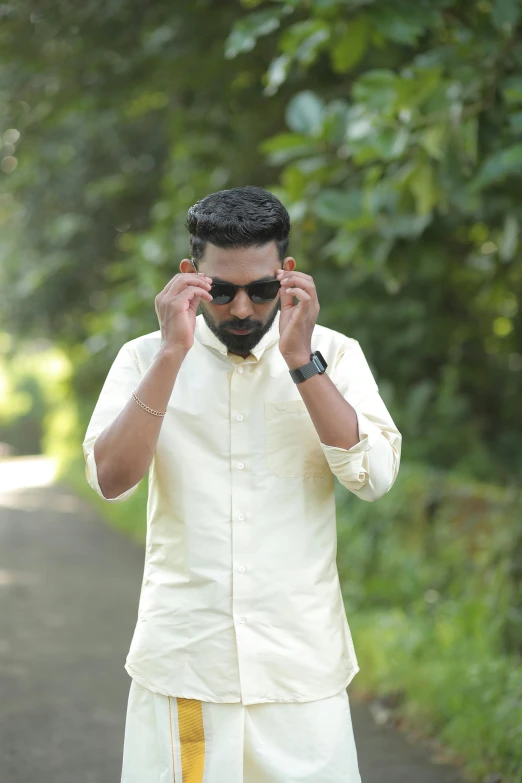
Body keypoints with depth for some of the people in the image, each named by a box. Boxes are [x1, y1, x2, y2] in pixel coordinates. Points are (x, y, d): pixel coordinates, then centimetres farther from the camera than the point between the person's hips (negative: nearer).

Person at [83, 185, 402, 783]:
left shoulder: (334, 355, 3)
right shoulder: (146, 358, 3)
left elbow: (375, 477, -11)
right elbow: (110, 480, -11)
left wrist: (301, 360, -17)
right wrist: (173, 352, -17)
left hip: (302, 668, 0)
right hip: (180, 665, 0)